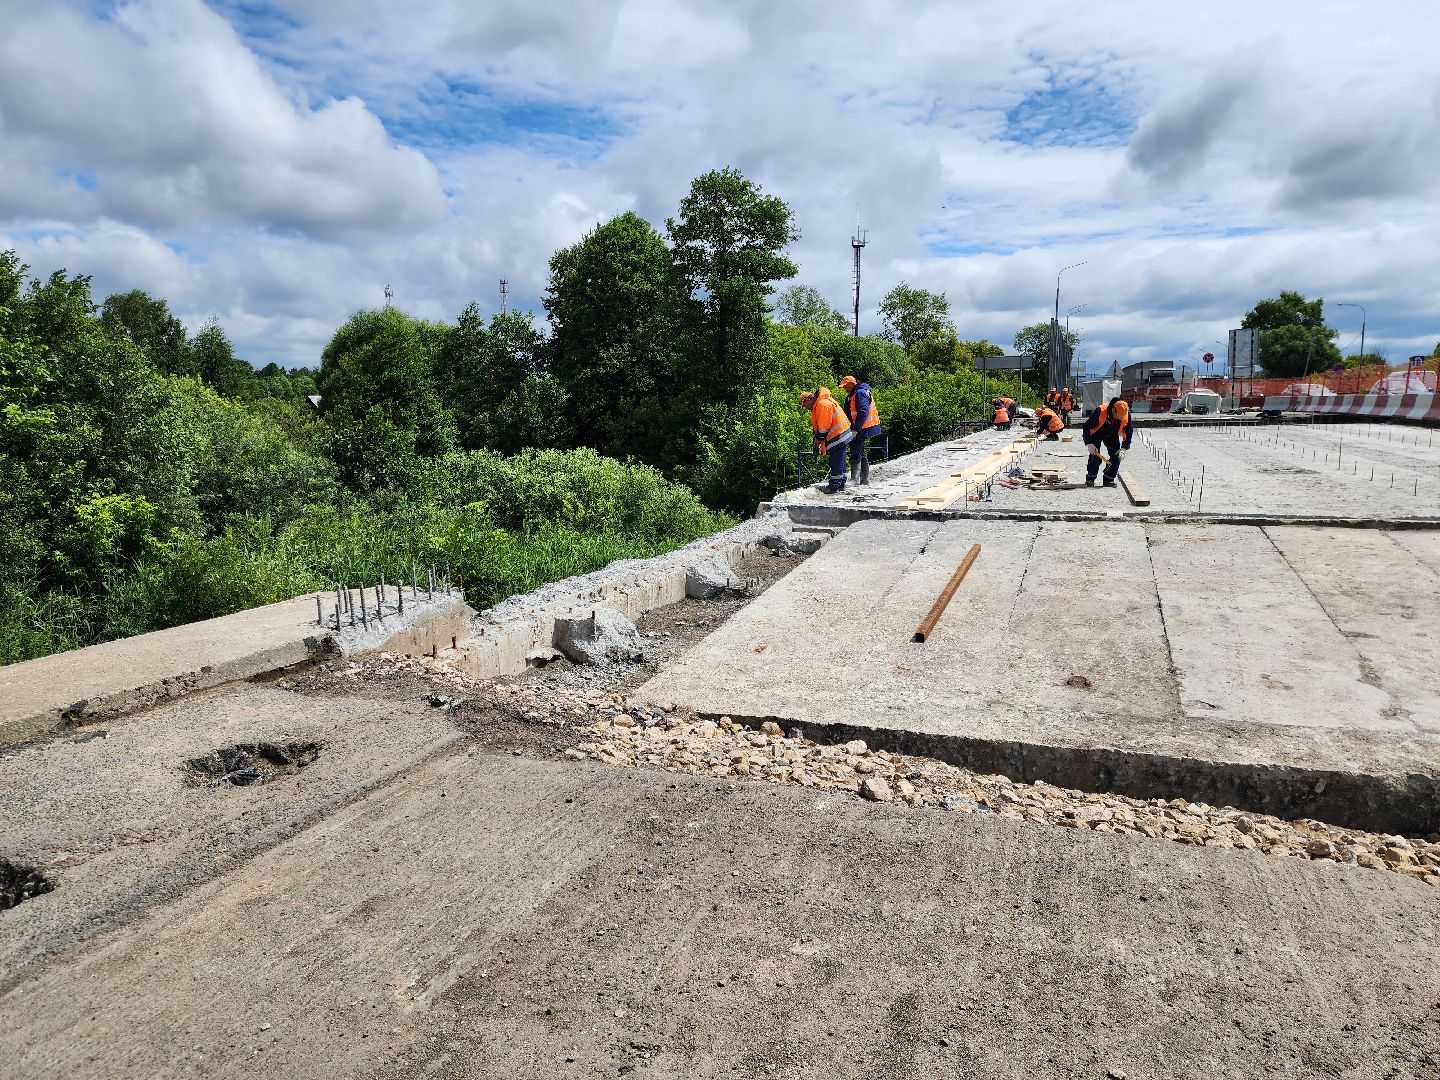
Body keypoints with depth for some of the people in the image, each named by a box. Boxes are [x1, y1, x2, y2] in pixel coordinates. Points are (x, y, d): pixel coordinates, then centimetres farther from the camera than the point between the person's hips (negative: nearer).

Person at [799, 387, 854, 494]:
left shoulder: (823, 404, -19)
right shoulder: (818, 405, 15)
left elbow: (824, 426, -21)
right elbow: (818, 425, 18)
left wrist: (819, 438, -10)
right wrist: (818, 438, 11)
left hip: (838, 436, -11)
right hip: (841, 435, 11)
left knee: (836, 462, -7)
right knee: (839, 462, 15)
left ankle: (834, 485, -4)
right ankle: (840, 484, 22)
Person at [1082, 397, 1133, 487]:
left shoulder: (1126, 415, -23)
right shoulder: (1100, 412, -35)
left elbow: (1129, 431, -7)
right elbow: (1087, 426, -26)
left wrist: (1124, 447, -16)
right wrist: (1089, 443, -32)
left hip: (1112, 435, 4)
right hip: (1097, 434, -3)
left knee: (1116, 457, -9)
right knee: (1095, 456, -18)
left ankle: (1109, 479, 5)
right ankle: (1090, 478, -1)